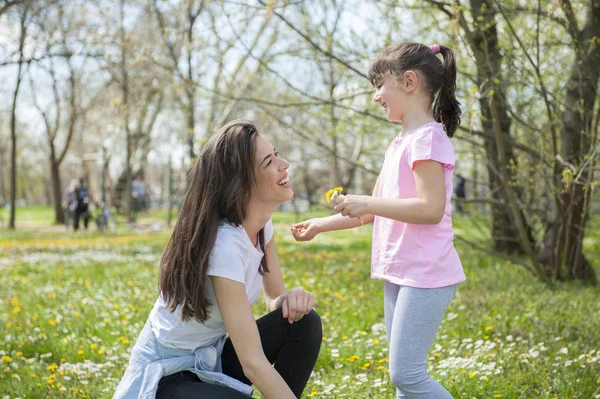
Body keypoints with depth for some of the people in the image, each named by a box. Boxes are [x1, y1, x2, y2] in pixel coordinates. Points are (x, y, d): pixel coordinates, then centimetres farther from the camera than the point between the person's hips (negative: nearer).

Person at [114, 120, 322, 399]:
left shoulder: (261, 223, -6)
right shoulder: (225, 244, -31)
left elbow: (275, 299, 4)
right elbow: (253, 363, -31)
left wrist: (291, 299, -19)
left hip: (212, 356, 8)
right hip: (167, 376, -8)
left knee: (305, 322, -11)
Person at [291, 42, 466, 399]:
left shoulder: (427, 138, -13)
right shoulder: (400, 144, 17)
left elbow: (431, 208, -23)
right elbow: (373, 212, 21)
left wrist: (367, 202, -20)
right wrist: (320, 225, 20)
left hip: (425, 275, -10)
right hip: (398, 275, 10)